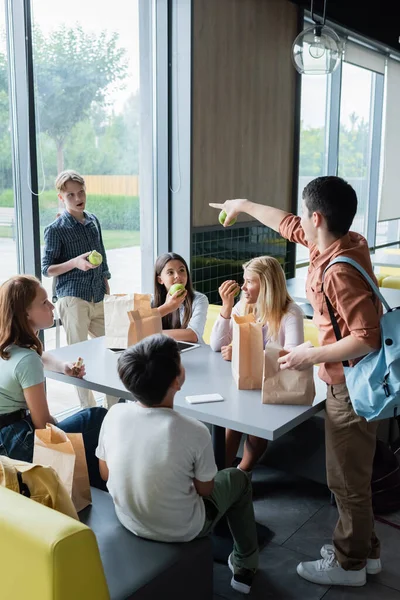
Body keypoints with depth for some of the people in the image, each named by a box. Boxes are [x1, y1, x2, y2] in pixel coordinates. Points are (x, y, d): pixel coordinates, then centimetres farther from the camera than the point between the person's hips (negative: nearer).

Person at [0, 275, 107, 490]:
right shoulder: (27, 359, -24)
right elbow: (43, 423, -19)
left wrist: (64, 367, 8)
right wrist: (64, 435, 1)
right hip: (18, 446, -9)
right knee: (99, 420, -6)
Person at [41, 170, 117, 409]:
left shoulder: (94, 221, 11)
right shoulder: (56, 230, -6)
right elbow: (47, 269, -5)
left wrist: (109, 294, 16)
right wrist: (75, 263, -21)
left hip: (99, 300, 6)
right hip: (73, 300, -5)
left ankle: (115, 408, 20)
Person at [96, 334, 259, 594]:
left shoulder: (114, 414, -19)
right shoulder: (194, 432, -30)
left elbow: (105, 474, -4)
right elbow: (204, 490, -12)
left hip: (127, 520, 4)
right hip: (181, 530, -4)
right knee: (237, 479, 20)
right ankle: (246, 565, 38)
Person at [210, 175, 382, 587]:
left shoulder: (339, 272, -28)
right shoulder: (345, 242, 2)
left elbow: (367, 338, -30)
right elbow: (288, 226, 16)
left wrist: (313, 356, -22)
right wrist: (243, 206, 26)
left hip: (350, 384, -10)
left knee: (347, 477, 6)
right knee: (351, 472, 21)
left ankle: (349, 563, 25)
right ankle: (363, 549, 37)